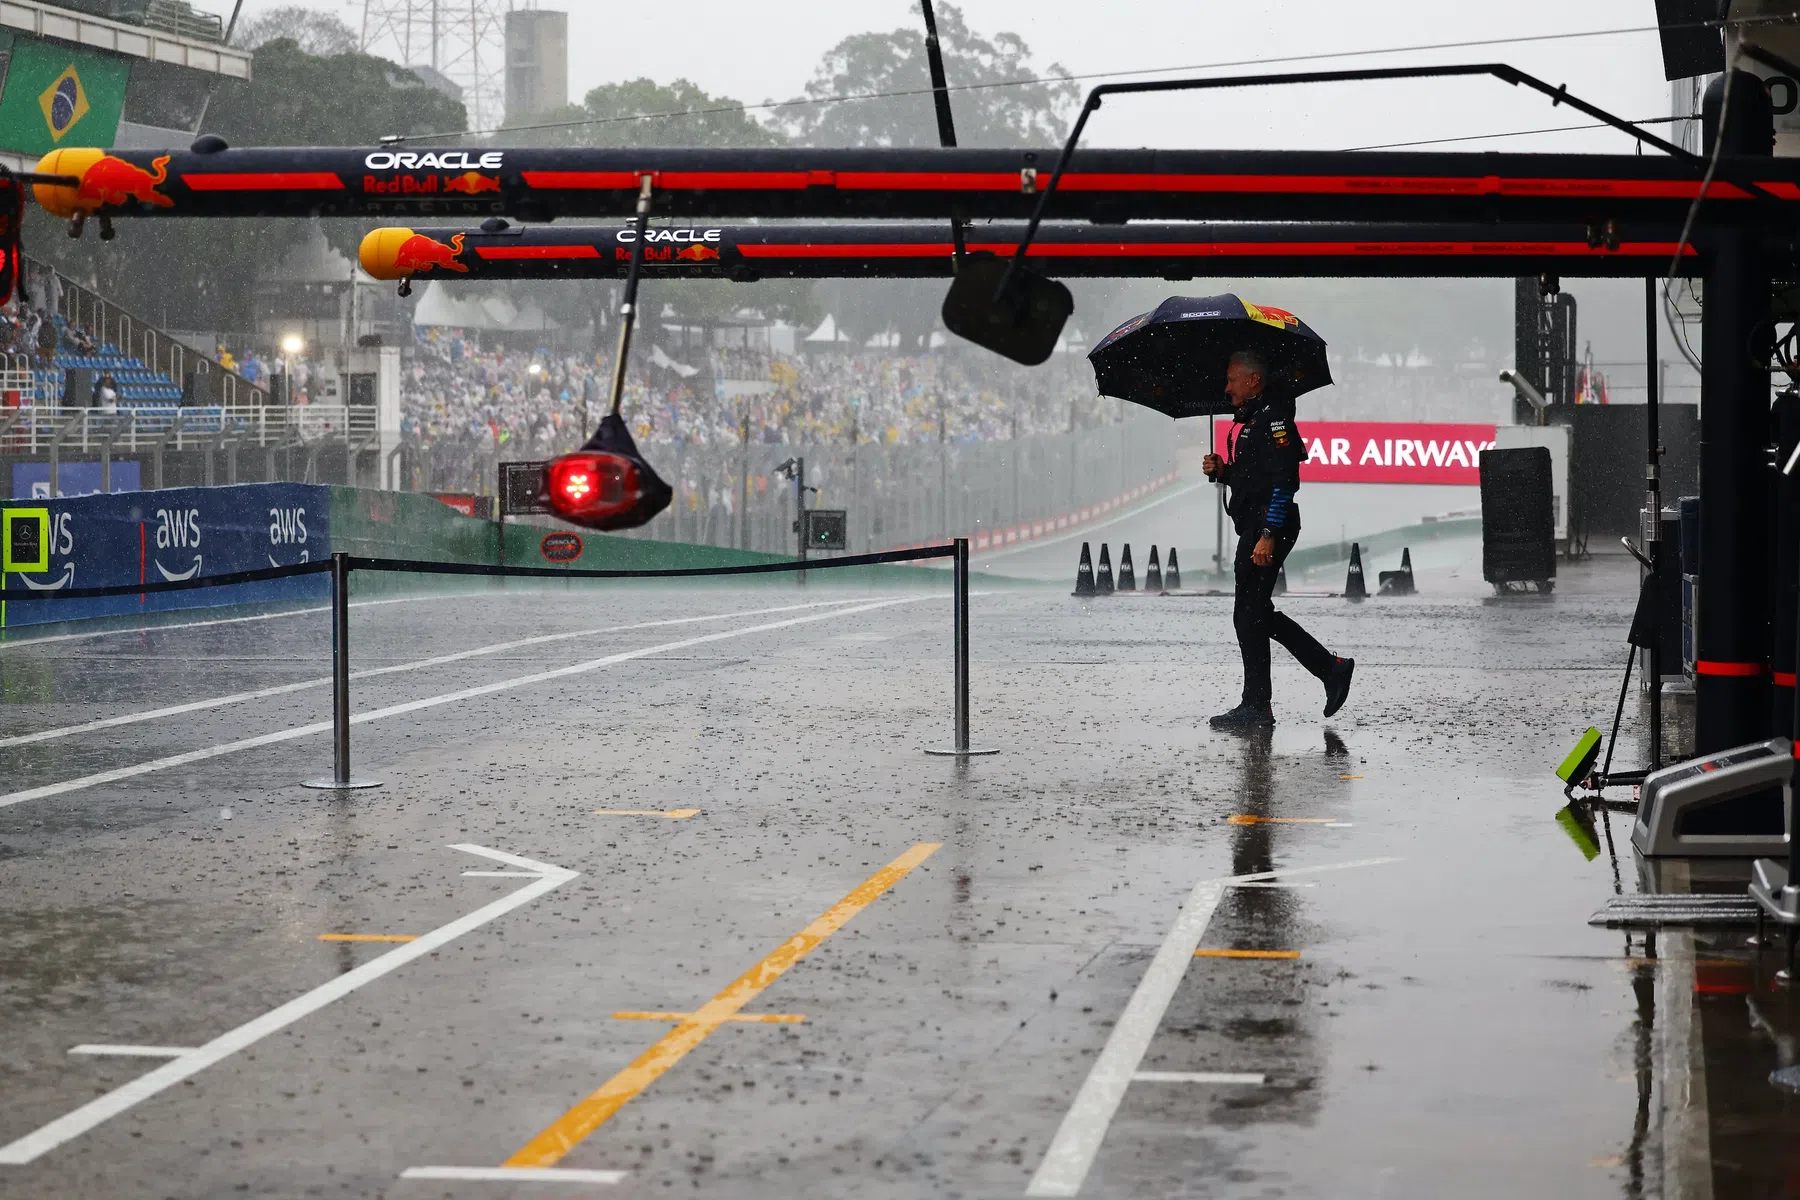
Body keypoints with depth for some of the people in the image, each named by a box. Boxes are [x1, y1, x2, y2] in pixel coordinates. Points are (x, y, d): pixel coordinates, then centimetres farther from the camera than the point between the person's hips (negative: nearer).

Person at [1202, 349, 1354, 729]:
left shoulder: (1273, 418, -13)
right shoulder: (1249, 419, 19)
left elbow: (1284, 481, -20)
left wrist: (1268, 535, -25)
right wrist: (1221, 471, 6)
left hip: (1269, 526, -11)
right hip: (1253, 526, 11)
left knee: (1249, 615, -7)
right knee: (1257, 614, 12)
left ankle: (1256, 706, -1)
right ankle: (1331, 669, 17)